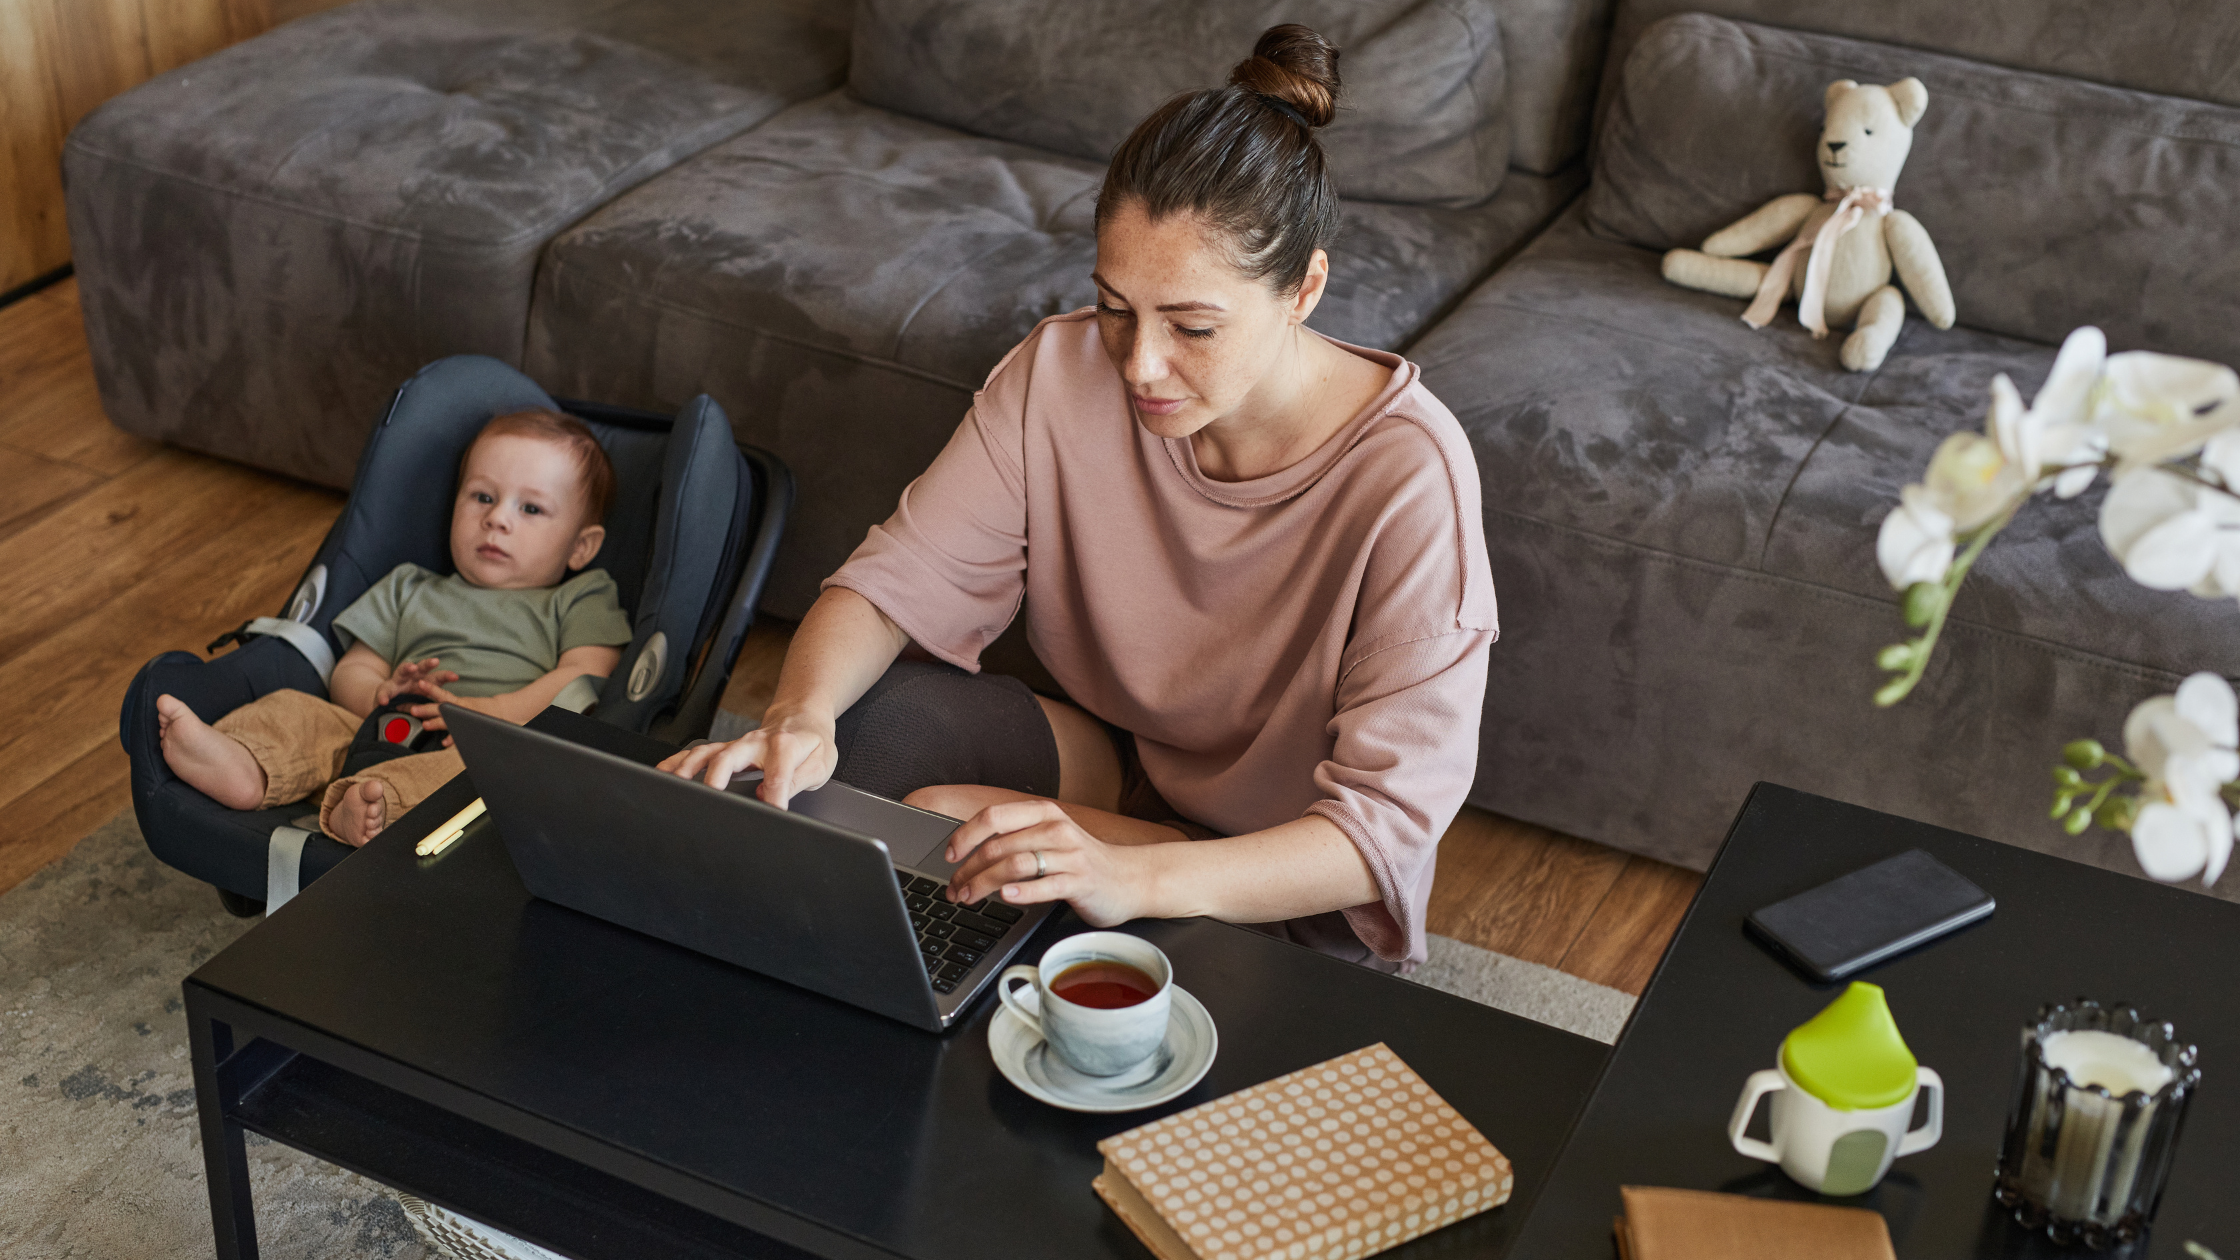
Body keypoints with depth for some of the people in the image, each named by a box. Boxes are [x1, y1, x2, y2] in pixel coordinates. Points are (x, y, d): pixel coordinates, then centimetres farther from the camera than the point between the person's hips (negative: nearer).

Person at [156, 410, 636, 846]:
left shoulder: (582, 602, 18)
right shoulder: (409, 592, 33)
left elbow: (588, 679, 0)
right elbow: (349, 673, 26)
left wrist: (496, 711, -15)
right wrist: (380, 695, 0)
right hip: (388, 737, 5)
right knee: (293, 707, -14)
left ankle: (370, 805, -63)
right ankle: (242, 768, -47)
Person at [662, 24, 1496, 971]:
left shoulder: (1408, 474, -28)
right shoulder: (1062, 372, -15)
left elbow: (1389, 821, -30)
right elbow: (899, 580, -14)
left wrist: (1140, 876, -47)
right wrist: (800, 712, -37)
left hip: (1299, 891, -5)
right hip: (1117, 761, 5)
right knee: (868, 712, -23)